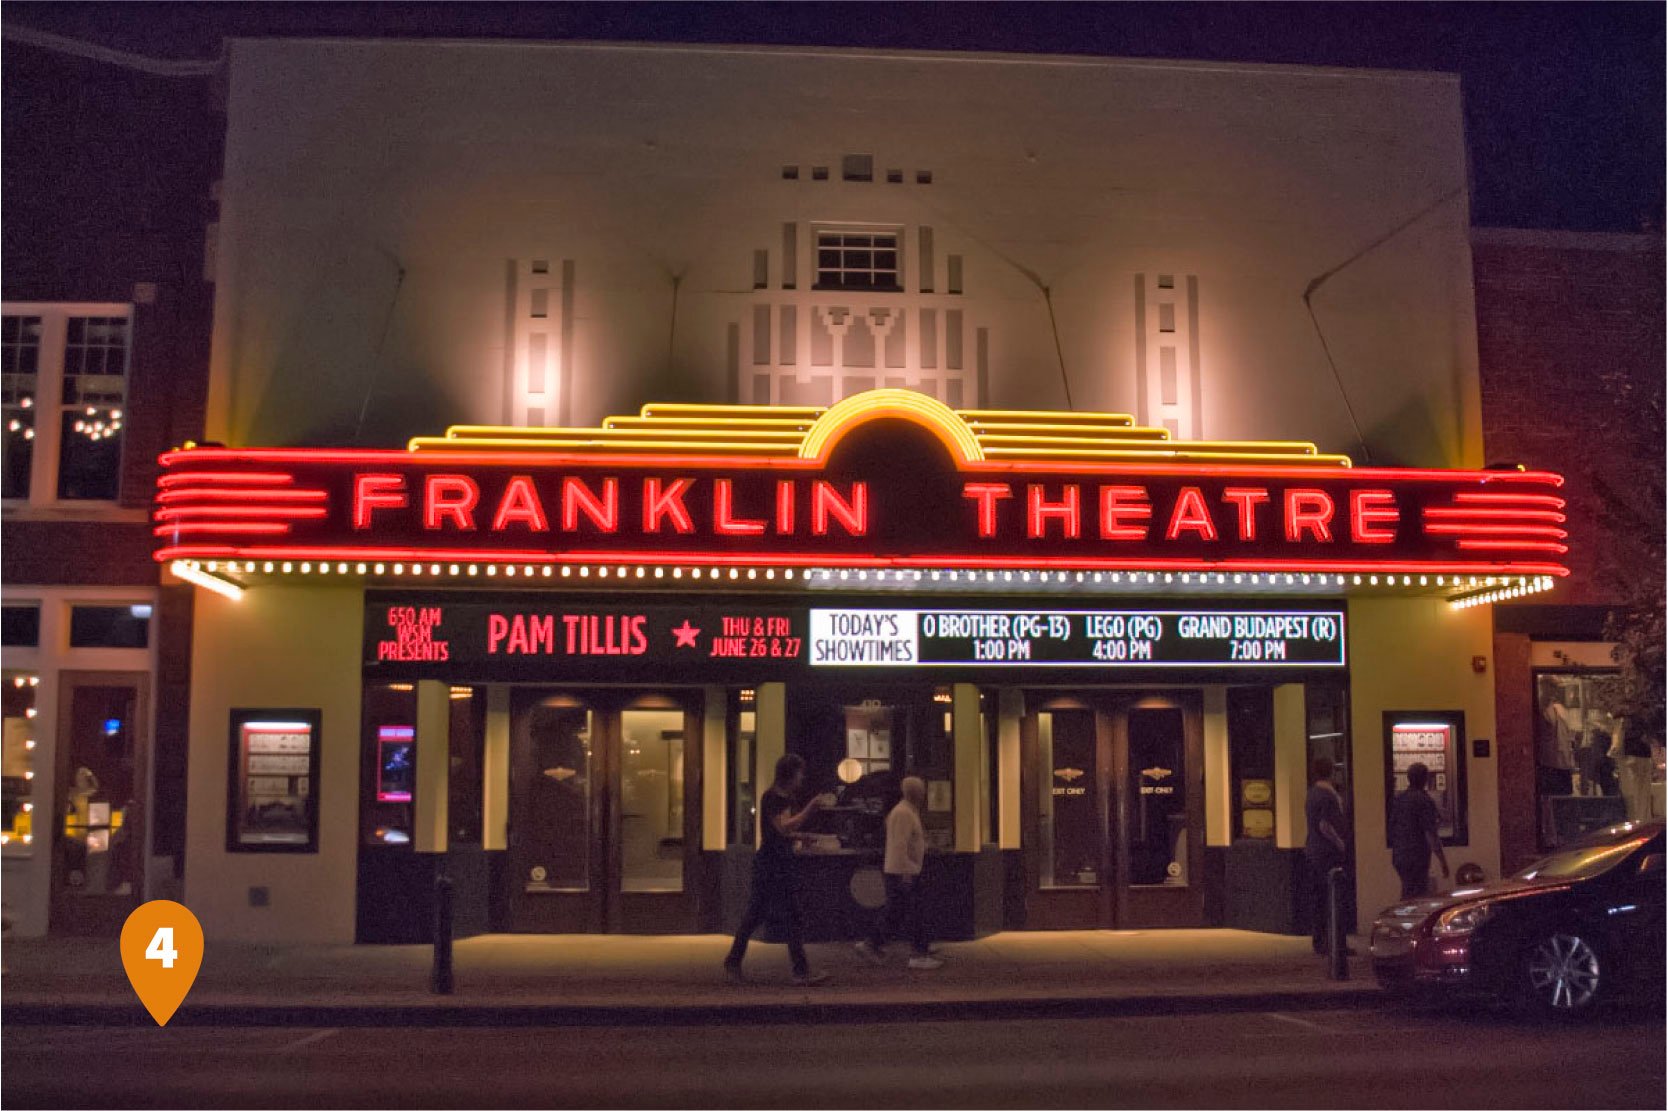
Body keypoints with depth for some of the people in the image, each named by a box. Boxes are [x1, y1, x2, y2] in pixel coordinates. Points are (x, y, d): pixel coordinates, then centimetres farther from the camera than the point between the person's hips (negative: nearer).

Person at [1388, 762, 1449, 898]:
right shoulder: (1425, 801, -14)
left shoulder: (1397, 799, 9)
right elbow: (1431, 835, -17)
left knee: (1407, 895, 19)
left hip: (1399, 857, 8)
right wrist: (1443, 862, -14)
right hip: (1417, 859, -8)